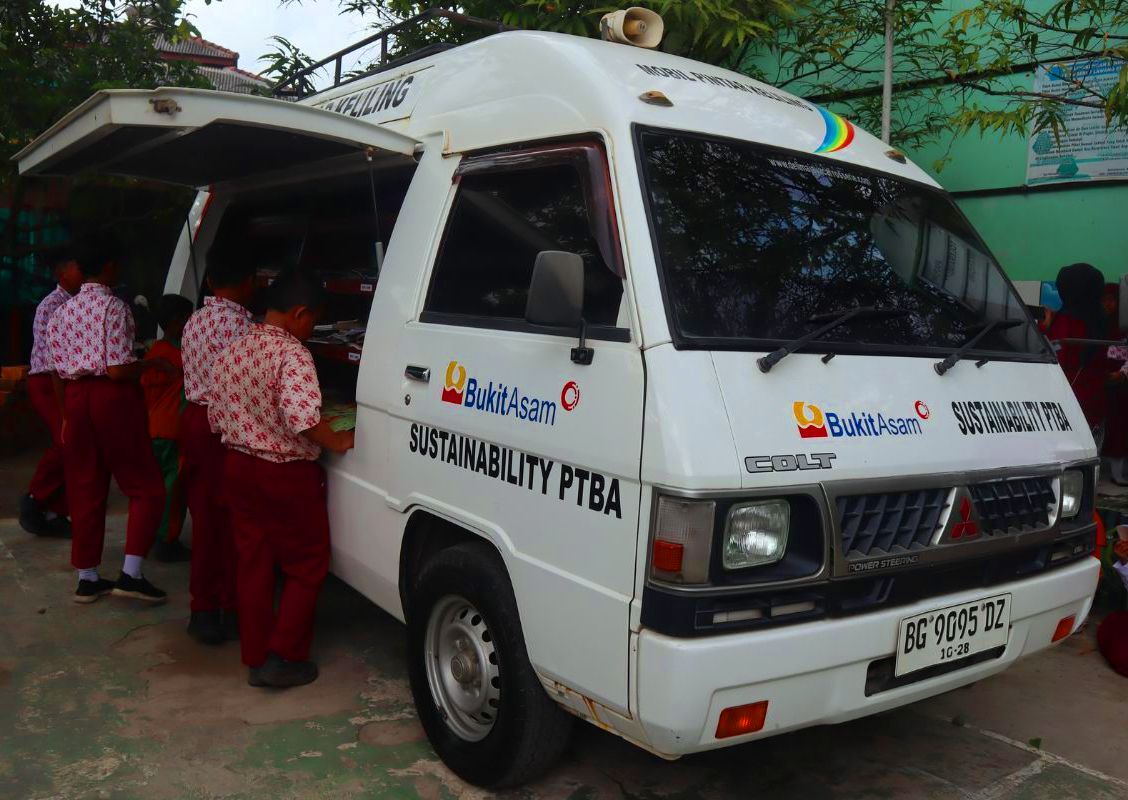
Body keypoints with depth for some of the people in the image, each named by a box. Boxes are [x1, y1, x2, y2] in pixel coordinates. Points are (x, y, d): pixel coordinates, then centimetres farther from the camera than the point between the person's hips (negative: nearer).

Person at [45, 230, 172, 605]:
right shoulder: (113, 306, -10)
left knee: (84, 490, 12)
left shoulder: (62, 311, 11)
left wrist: (68, 414, 19)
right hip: (112, 396, -7)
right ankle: (131, 574, -4)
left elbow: (59, 372, 11)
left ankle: (87, 578, 18)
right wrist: (152, 363, 0)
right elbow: (118, 370, -16)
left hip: (75, 397, 7)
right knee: (146, 487, 3)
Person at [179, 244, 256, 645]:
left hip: (194, 420, 8)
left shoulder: (194, 321, 12)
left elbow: (196, 376, 13)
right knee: (232, 521, 2)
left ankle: (204, 609, 21)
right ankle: (231, 609, 11)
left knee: (205, 518, 14)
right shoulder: (239, 322, -14)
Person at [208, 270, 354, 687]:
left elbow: (216, 416, 12)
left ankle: (256, 658, 21)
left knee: (253, 563, 14)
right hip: (286, 474, -7)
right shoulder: (291, 353, -19)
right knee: (307, 565, 8)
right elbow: (301, 417, -30)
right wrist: (337, 442, -16)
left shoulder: (231, 351, 6)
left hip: (238, 466, 8)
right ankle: (283, 658, 9)